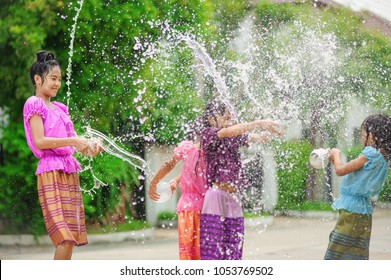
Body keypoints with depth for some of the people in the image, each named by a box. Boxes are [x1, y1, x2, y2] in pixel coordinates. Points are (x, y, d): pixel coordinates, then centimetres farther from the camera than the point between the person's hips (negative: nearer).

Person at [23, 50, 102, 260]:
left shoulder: (58, 108, 20)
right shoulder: (34, 104, -2)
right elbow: (39, 141, -13)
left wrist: (87, 147, -1)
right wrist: (72, 141, -18)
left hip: (69, 171, 8)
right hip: (51, 171, -8)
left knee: (71, 236, 4)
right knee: (65, 237, -17)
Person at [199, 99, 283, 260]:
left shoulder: (235, 137, 17)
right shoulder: (208, 134, -3)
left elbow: (260, 139, 10)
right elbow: (228, 132, -22)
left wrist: (271, 131, -14)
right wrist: (258, 123, -26)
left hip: (234, 200, 7)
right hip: (217, 196, -7)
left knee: (233, 252, 4)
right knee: (212, 250, -10)